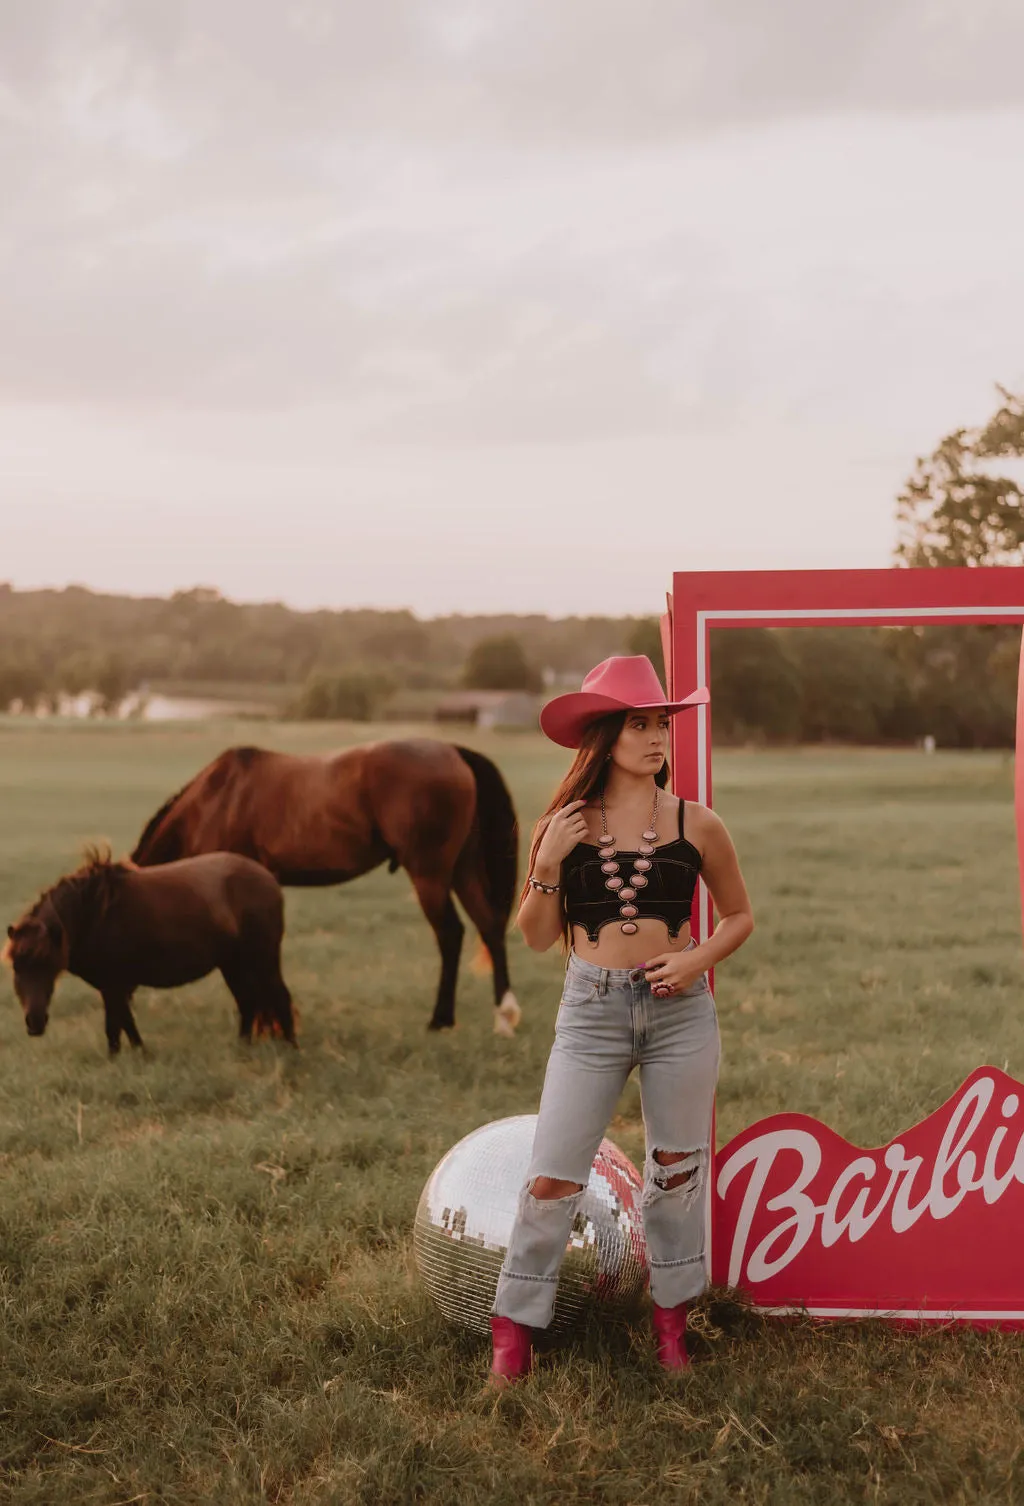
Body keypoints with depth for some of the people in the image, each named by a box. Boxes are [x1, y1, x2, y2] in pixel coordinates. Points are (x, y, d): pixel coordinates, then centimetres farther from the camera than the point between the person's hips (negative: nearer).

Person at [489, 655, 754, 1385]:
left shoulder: (696, 825, 0)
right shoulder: (564, 825, -1)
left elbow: (740, 916, 11)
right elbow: (538, 937, 3)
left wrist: (698, 959, -7)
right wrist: (547, 864, -12)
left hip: (679, 1009, 1)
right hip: (592, 1010, -1)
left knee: (676, 1170, 11)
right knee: (551, 1178, -3)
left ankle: (673, 1319, 29)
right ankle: (514, 1332, 10)